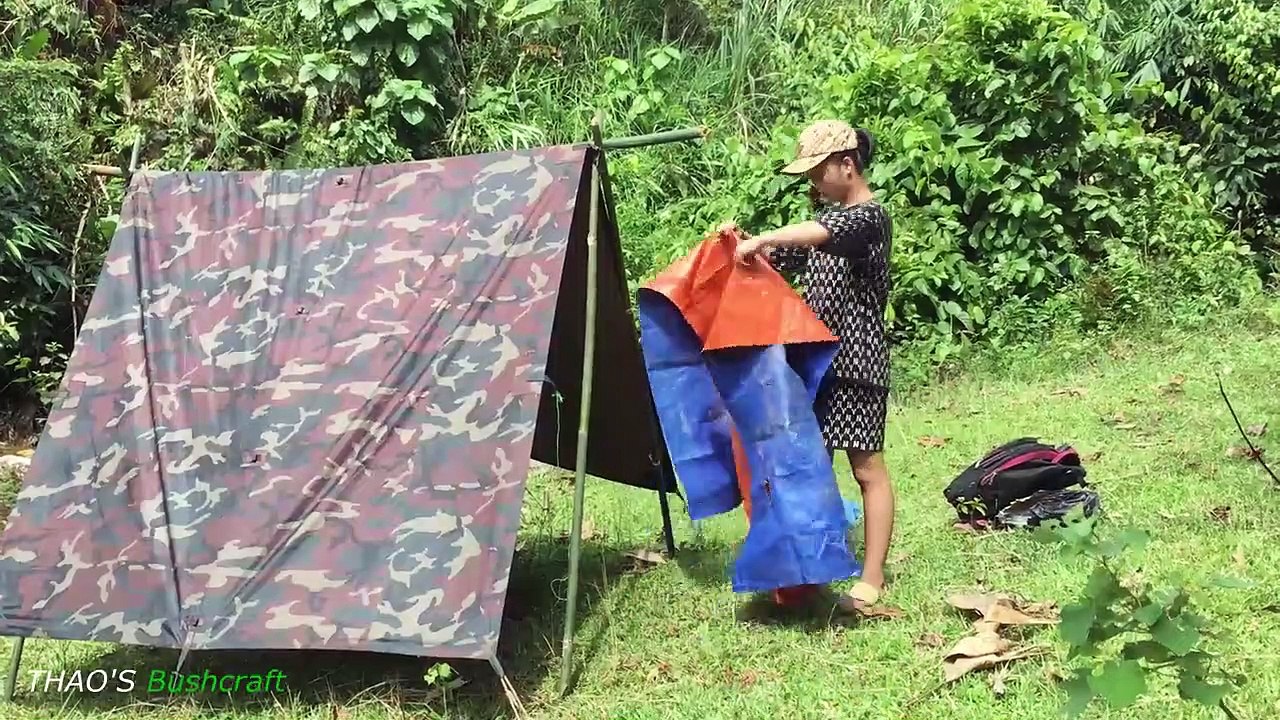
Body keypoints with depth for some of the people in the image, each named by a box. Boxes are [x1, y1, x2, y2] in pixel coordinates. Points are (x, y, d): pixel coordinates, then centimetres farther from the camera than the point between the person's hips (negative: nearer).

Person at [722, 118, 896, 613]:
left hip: (855, 360, -8)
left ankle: (871, 579, 4)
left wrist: (761, 240, -37)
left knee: (866, 467, -2)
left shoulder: (870, 217, -11)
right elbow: (785, 260, 19)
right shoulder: (830, 216, 17)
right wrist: (746, 245, 2)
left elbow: (824, 234, -33)